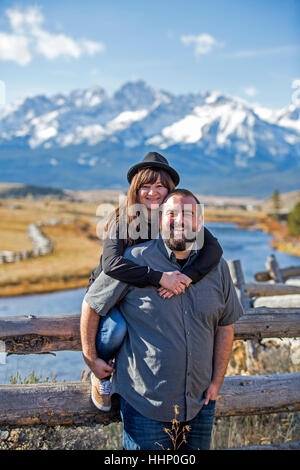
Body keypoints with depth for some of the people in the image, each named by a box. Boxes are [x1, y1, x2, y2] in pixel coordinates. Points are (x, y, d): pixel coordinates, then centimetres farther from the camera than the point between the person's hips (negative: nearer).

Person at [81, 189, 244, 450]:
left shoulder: (217, 267, 2)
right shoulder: (134, 260, -10)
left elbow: (225, 325, 10)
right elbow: (91, 306, -1)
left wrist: (216, 382, 6)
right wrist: (91, 359, 1)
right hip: (144, 402, -3)